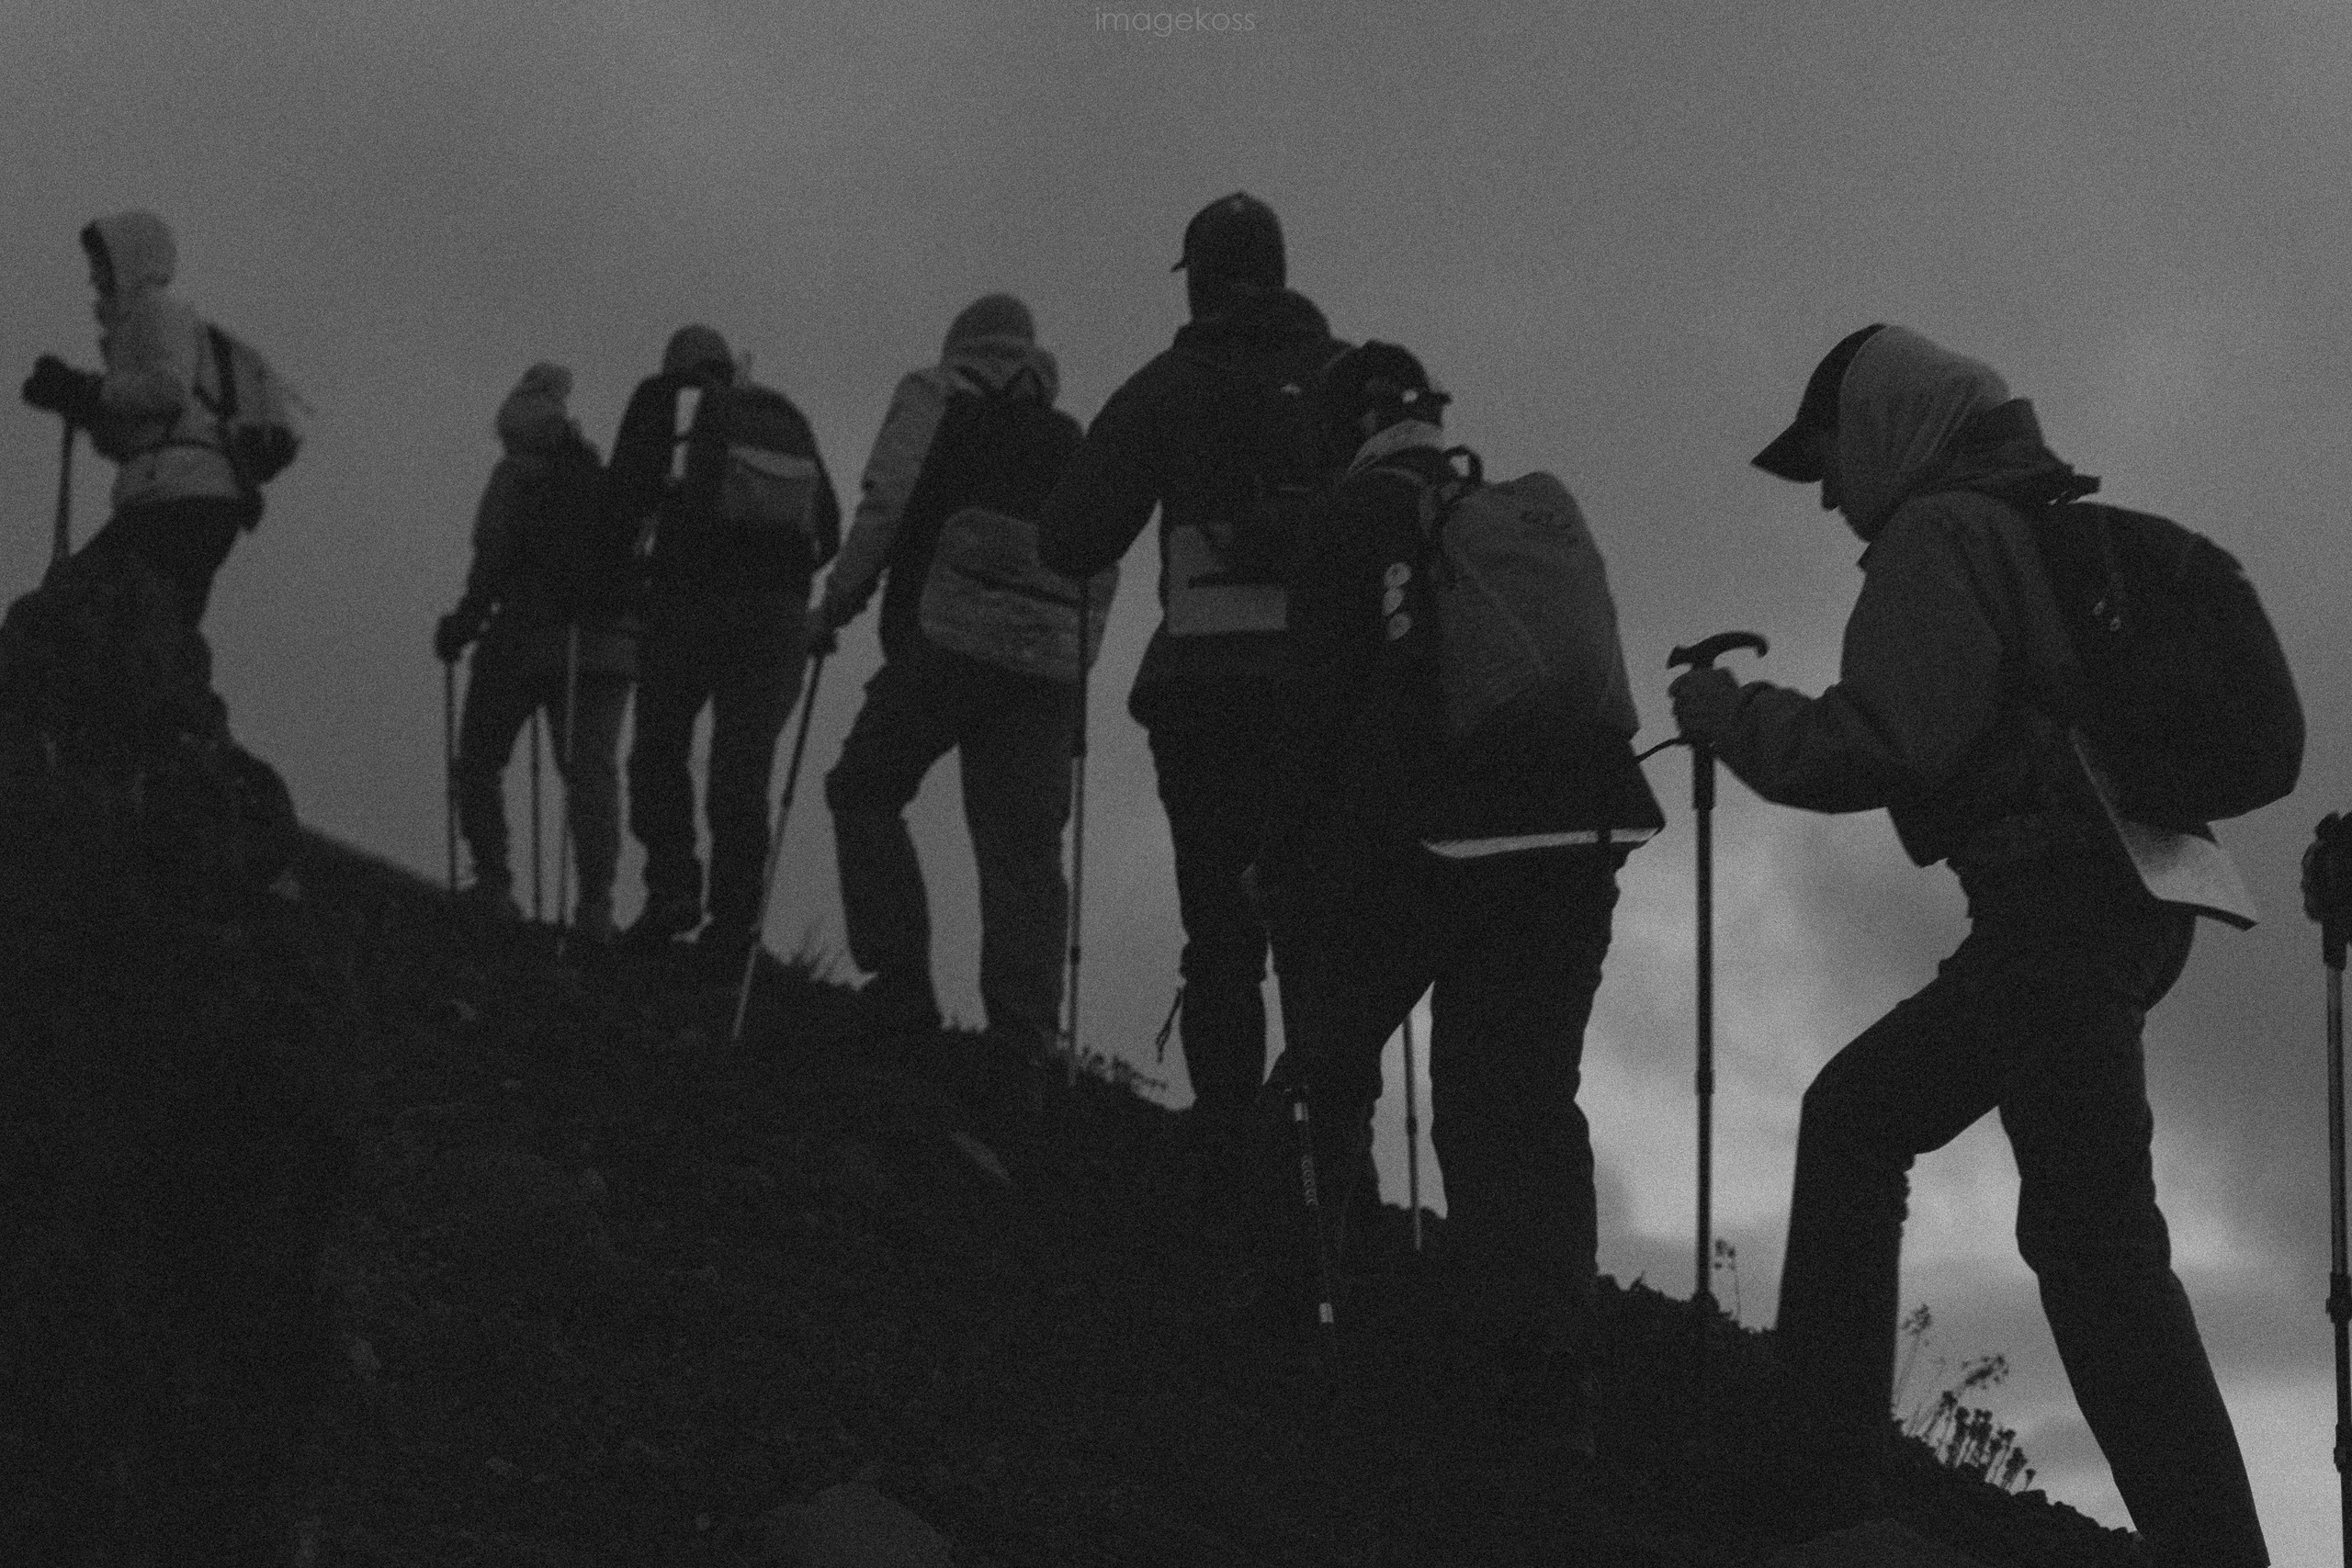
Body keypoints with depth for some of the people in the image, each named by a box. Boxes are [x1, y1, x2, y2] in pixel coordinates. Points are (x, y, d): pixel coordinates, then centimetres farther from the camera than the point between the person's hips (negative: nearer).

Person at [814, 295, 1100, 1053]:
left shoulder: (934, 396, 10)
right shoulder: (1071, 437, 24)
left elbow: (886, 506, -2)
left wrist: (836, 605, 6)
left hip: (948, 639, -4)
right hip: (1049, 661, 4)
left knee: (864, 791, 11)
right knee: (1023, 847, 3)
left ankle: (902, 984, -2)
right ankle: (1025, 1038, -6)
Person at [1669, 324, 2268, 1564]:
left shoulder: (1938, 534, -8)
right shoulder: (2048, 531, 21)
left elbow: (1894, 742, -19)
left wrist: (1734, 717, -5)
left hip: (2052, 906, -10)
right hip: (2125, 902, 10)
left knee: (2092, 1236, -13)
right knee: (1856, 1111, 18)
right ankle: (1822, 1451, 19)